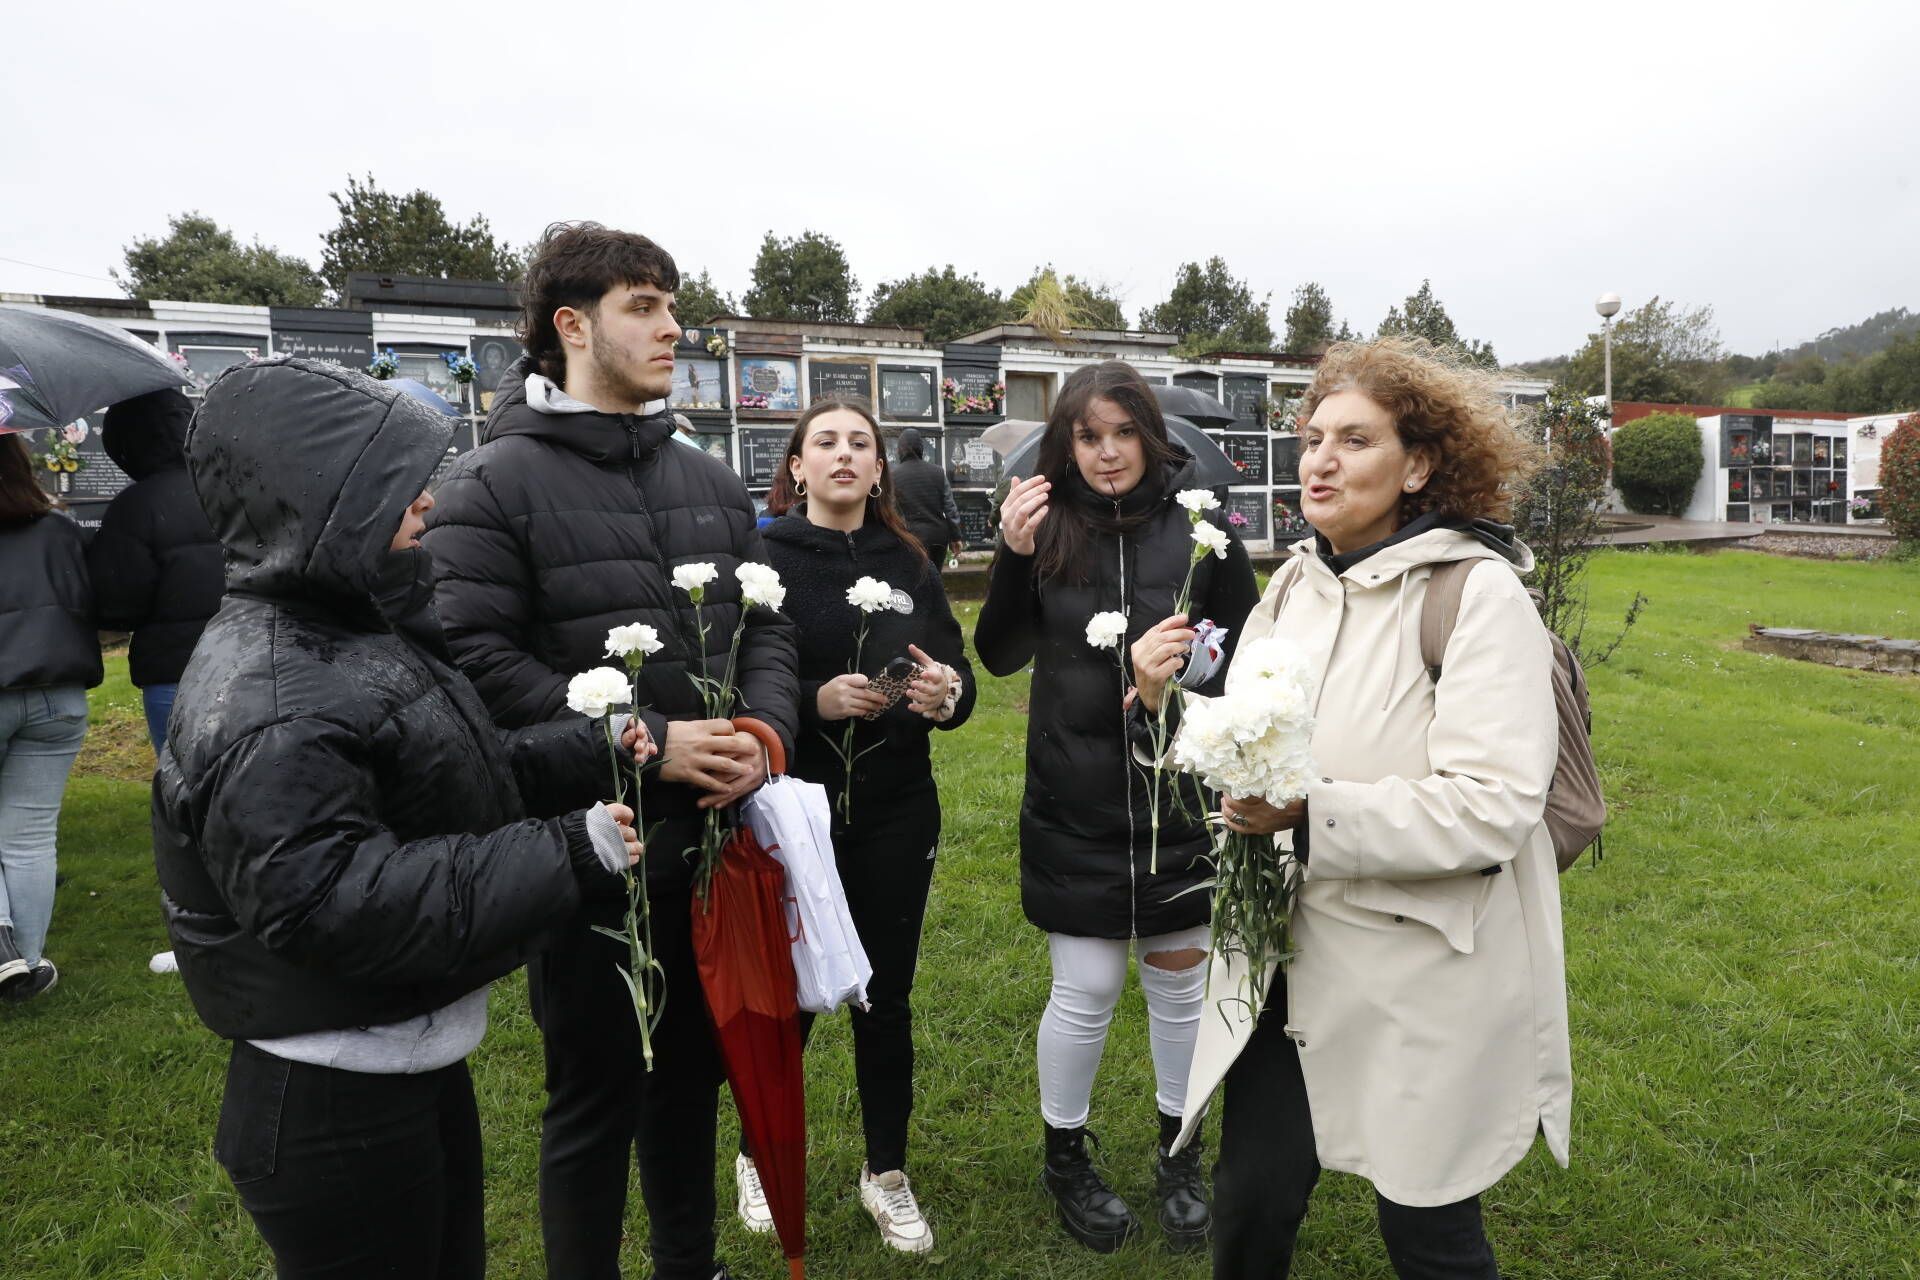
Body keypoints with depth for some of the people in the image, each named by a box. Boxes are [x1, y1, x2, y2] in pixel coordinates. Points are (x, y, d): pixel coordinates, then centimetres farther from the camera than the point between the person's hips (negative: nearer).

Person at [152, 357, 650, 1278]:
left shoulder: (357, 633, 7)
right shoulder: (267, 702, -25)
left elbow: (449, 775, 14)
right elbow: (335, 904, -32)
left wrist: (587, 753, 1)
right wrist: (564, 857, -31)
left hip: (417, 1064, 10)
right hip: (333, 1113, -9)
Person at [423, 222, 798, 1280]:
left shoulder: (711, 482, 10)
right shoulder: (493, 484, -8)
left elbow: (764, 626, 11)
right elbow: (478, 659, -17)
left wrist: (765, 729, -8)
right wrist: (645, 746, -21)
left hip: (713, 834, 6)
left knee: (693, 1071, 22)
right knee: (595, 1097, 10)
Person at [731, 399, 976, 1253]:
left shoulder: (909, 564, 7)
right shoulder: (764, 558, -5)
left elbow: (958, 676, 5)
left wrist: (946, 694, -17)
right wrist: (815, 700, -25)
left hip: (896, 814, 3)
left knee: (886, 997, 12)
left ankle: (887, 1174, 33)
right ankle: (761, 1157, 37)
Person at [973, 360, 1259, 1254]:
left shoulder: (1200, 527, -6)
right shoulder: (1046, 526, -3)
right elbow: (1001, 657, -1)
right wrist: (1013, 558, -15)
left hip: (1182, 794, 1)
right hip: (1076, 803, 0)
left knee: (1179, 979, 15)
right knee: (1086, 988, 6)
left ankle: (1179, 1154, 38)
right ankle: (1064, 1156, 32)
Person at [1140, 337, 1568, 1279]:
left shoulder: (1478, 592, -15)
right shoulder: (1296, 583, 4)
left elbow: (1493, 809, -22)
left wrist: (1313, 816, -27)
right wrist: (1171, 704, -6)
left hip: (1423, 981, -5)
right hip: (1289, 961, 5)